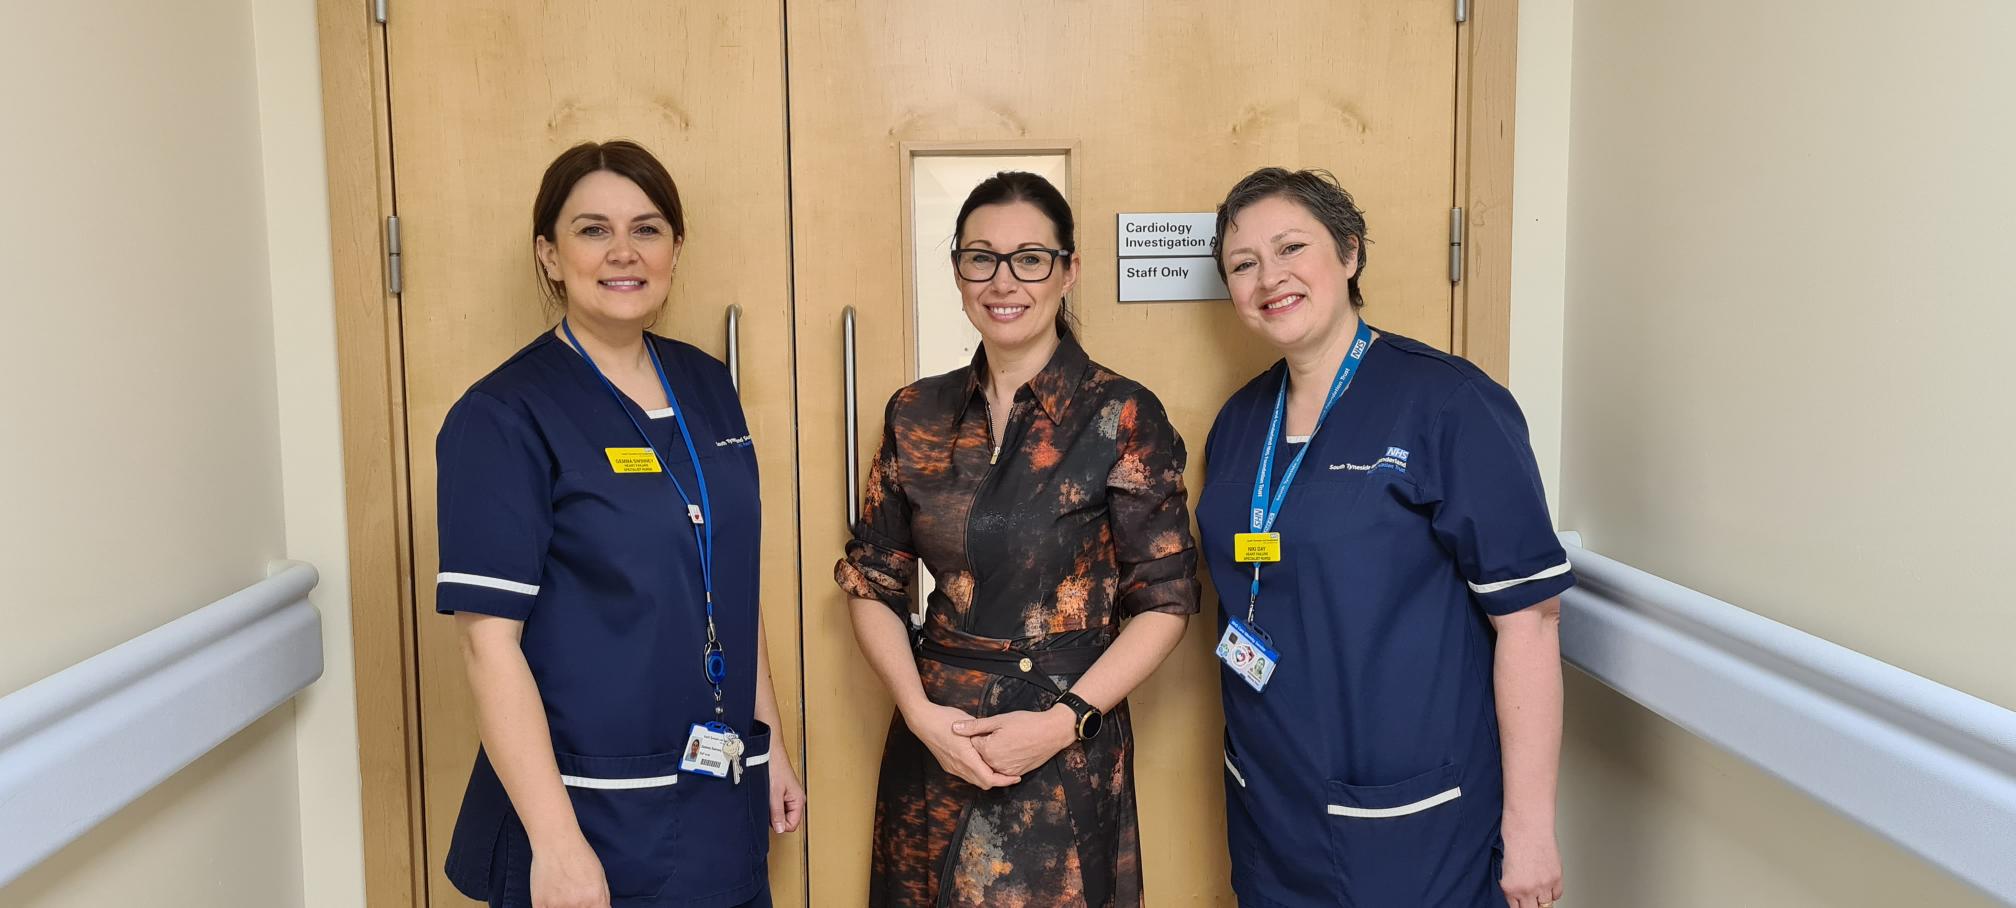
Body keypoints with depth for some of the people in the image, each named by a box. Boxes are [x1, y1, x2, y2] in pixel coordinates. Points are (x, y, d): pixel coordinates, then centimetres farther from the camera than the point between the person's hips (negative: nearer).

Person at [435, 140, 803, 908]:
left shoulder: (706, 387, 5)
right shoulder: (503, 418, -13)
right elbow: (490, 642, -17)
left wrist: (771, 744, 12)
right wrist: (557, 844, -20)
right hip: (590, 812, -6)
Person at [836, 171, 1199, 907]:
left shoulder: (1121, 415, -8)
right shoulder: (916, 416, 2)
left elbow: (1165, 597, -6)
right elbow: (872, 583, 6)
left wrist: (1063, 720, -15)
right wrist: (920, 711, -8)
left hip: (1068, 750, -3)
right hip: (934, 742, 3)